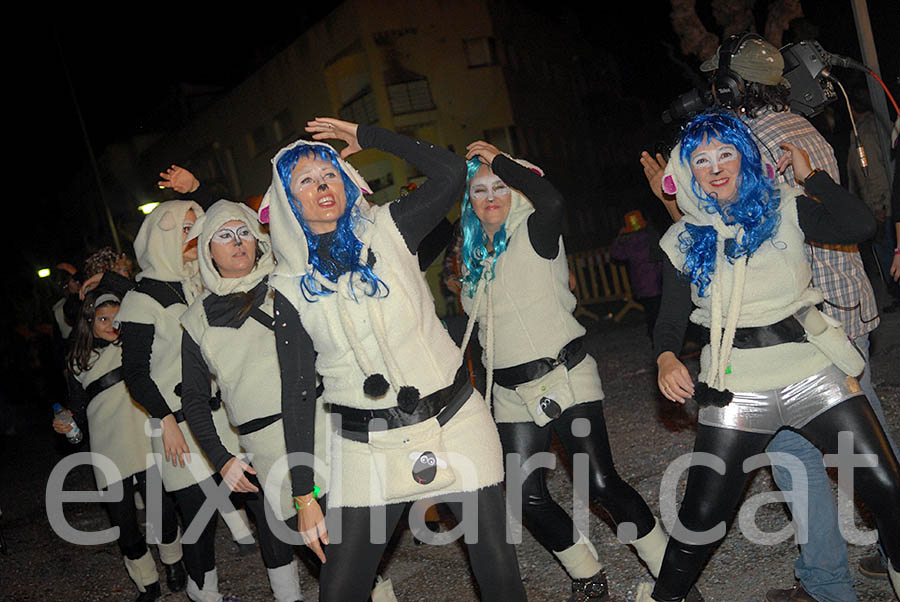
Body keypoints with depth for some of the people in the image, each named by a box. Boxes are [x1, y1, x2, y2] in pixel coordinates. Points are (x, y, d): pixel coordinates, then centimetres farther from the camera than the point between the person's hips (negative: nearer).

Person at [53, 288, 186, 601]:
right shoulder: (78, 364, 11)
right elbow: (79, 410, 14)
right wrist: (66, 424, -2)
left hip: (145, 444, -1)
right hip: (109, 454, 1)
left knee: (161, 508, -1)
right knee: (124, 524, 3)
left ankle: (173, 562, 28)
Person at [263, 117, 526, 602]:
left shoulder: (387, 231, 2)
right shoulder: (290, 286, 0)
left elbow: (449, 171, -10)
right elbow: (297, 392, 1)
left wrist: (368, 138, 0)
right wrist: (303, 495, -1)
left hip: (453, 423, 0)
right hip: (367, 450, 0)